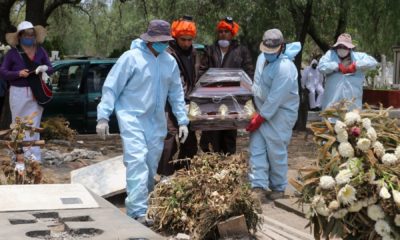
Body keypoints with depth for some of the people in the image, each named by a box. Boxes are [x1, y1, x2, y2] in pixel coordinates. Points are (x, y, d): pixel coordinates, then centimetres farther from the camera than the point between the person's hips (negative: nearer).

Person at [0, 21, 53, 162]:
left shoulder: (40, 51, 6)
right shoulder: (12, 53, -2)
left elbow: (51, 69, 9)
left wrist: (45, 68, -15)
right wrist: (18, 73, -19)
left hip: (36, 93, 2)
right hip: (18, 93, -2)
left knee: (34, 125, 3)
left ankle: (34, 155, 4)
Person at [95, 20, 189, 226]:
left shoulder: (170, 62, 7)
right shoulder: (131, 58, -10)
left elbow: (176, 93, 15)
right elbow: (111, 87, -8)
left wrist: (182, 121, 10)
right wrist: (103, 117, -12)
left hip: (156, 122, 6)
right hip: (132, 117, -6)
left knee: (151, 165, 9)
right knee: (137, 161, -18)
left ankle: (144, 205, 24)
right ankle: (137, 212, -22)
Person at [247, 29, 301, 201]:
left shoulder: (285, 68, -24)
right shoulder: (262, 58, 3)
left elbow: (275, 98, -24)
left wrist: (260, 117, -19)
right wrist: (257, 112, 16)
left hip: (280, 114, -7)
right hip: (262, 111, 7)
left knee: (276, 152, 0)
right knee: (256, 148, -1)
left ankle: (278, 188, 16)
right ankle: (259, 187, -3)